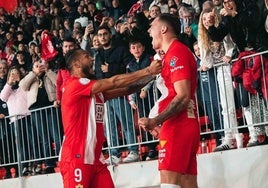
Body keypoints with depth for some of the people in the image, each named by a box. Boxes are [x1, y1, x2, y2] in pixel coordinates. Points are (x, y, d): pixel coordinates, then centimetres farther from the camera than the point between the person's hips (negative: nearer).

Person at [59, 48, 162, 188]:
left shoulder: (95, 91, 19)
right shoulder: (74, 85, -9)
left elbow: (124, 90, 10)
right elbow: (113, 82, -14)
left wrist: (151, 76, -2)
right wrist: (148, 70, -12)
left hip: (95, 159, 9)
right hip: (76, 159, -9)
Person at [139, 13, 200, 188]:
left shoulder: (176, 52, -9)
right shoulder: (178, 52, 22)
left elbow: (183, 96, -18)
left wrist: (154, 121, -18)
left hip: (177, 126, -10)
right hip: (186, 126, 10)